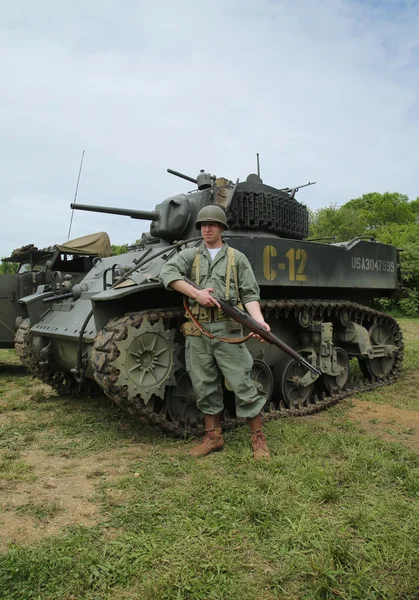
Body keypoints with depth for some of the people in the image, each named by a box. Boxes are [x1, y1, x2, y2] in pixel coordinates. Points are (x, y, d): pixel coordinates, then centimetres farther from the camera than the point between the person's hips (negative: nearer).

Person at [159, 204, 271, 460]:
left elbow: (250, 294, 4)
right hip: (197, 331, 3)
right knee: (205, 387, 10)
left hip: (228, 330, -2)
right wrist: (196, 293, -18)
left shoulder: (237, 258, 8)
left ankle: (259, 438, 14)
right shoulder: (190, 255, 11)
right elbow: (167, 272, -7)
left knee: (242, 384, -1)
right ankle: (214, 436, 26)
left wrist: (260, 321, -14)